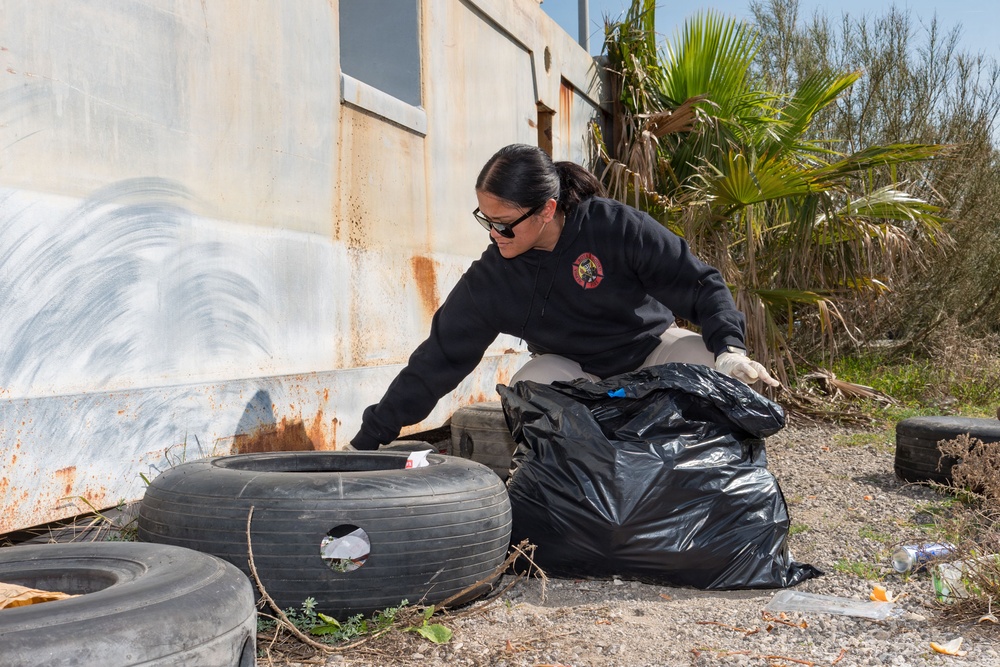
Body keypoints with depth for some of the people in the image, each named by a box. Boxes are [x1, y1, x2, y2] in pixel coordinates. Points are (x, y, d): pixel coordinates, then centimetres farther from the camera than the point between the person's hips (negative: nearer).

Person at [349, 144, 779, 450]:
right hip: (572, 371, 1)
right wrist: (368, 441, -16)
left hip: (652, 348, 0)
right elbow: (434, 363, -14)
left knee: (719, 374, -28)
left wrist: (729, 348, -31)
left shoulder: (615, 226, -24)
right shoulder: (488, 281, -17)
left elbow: (701, 285, -17)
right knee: (529, 387, -32)